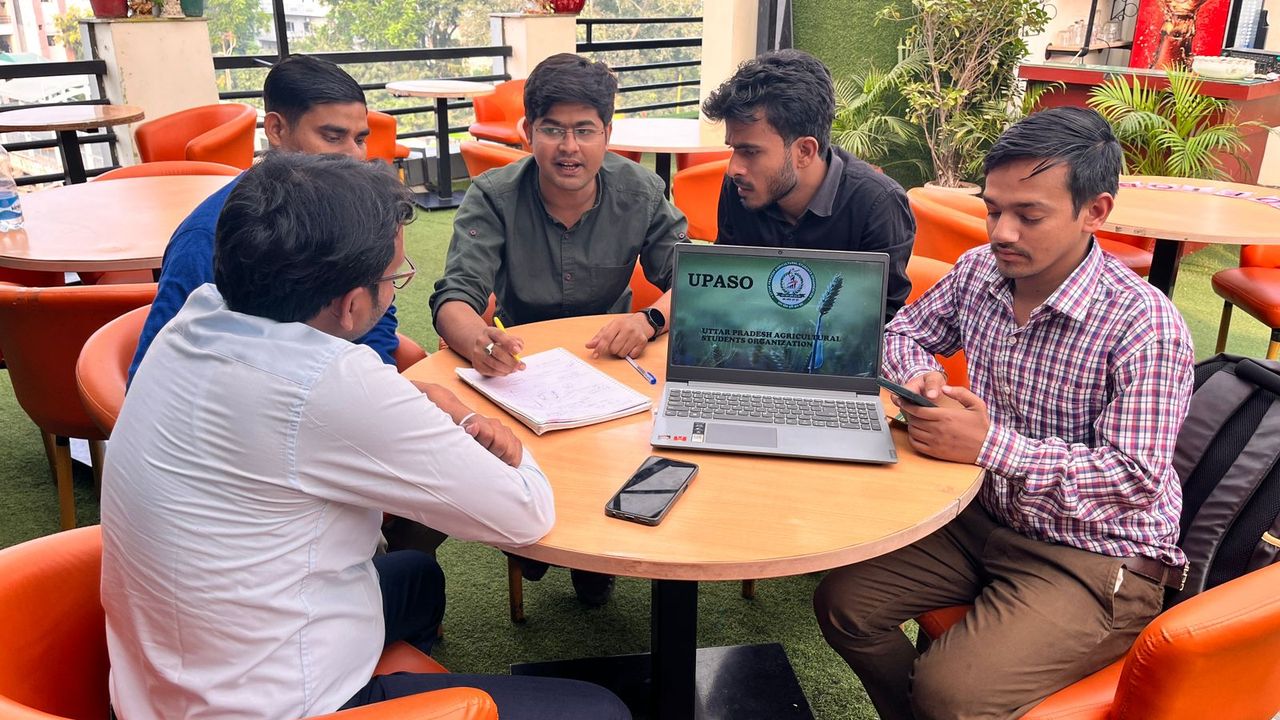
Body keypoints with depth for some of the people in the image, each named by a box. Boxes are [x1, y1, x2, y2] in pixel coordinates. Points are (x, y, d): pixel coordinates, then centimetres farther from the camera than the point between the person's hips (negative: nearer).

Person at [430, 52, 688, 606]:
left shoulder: (640, 192, -7)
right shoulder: (493, 198, -12)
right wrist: (479, 341, -48)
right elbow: (454, 297, -22)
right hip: (520, 364, -1)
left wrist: (650, 319, -35)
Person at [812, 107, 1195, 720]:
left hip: (1095, 560, -6)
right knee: (843, 602, -5)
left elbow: (1136, 478, -24)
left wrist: (992, 446, -32)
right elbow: (905, 332, 15)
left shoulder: (1144, 325, -22)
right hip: (983, 518, 7)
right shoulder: (978, 272, -2)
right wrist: (920, 376, -9)